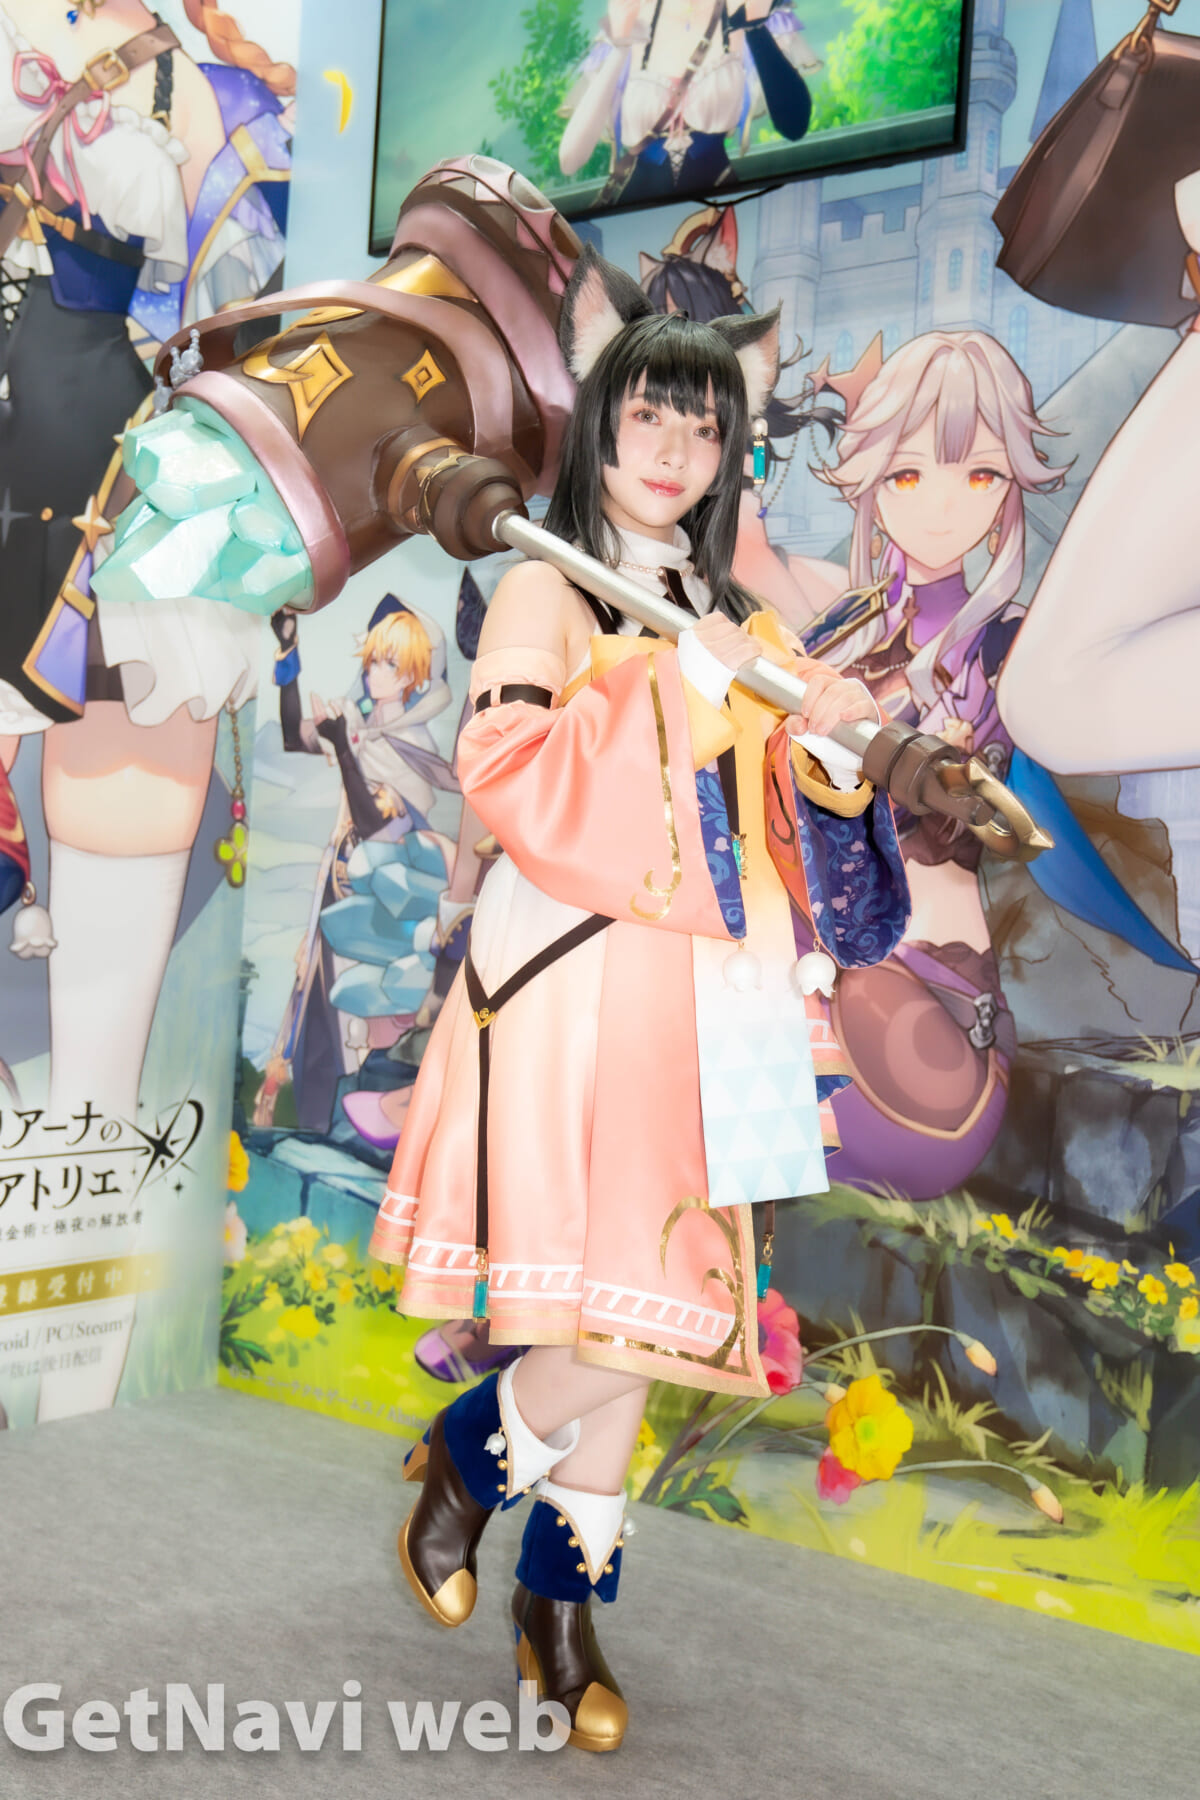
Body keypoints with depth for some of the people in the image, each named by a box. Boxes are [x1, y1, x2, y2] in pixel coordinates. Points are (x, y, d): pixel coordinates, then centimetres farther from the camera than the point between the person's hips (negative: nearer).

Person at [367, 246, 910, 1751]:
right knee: (618, 1318, -12)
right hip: (572, 984, -5)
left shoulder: (738, 622, 17)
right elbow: (509, 778, -14)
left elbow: (795, 847, 15)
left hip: (700, 1003, 5)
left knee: (648, 1315, 8)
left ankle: (563, 1603, 25)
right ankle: (464, 1454, 19)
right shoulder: (546, 595, 2)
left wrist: (830, 749, -5)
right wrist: (676, 686, -17)